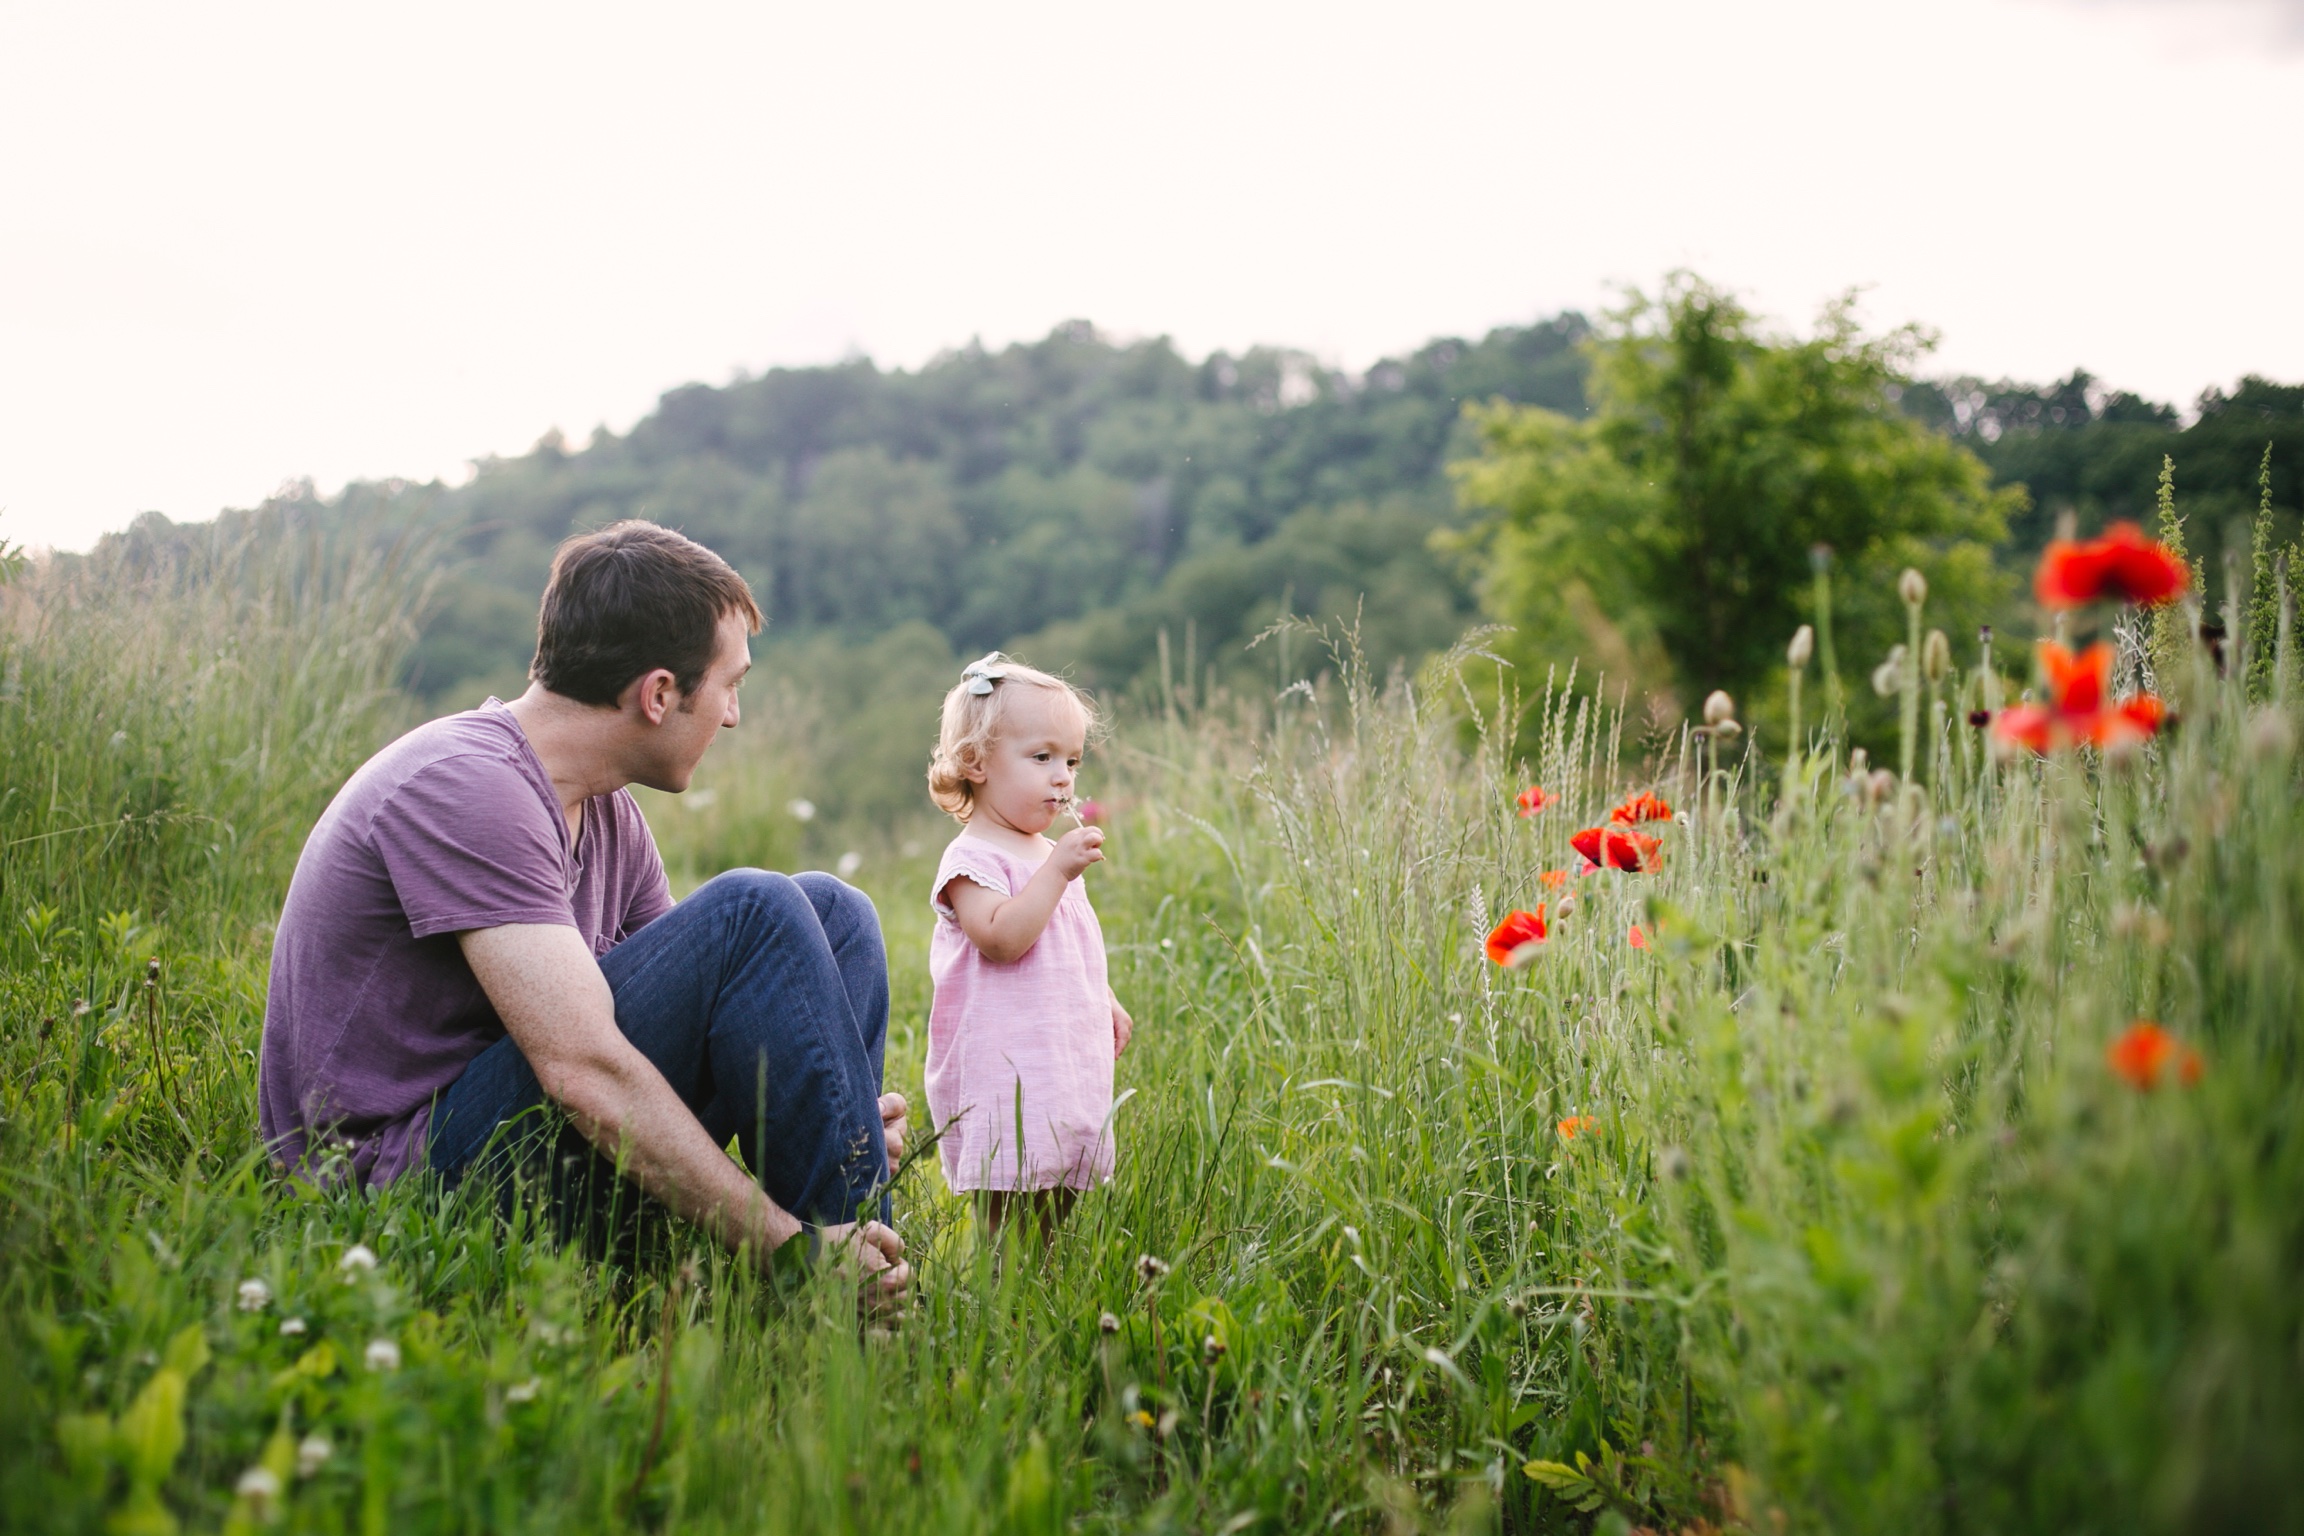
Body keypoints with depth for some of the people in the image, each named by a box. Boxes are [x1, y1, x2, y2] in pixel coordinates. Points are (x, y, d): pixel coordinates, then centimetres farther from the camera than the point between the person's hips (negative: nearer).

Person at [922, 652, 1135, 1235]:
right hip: (1004, 1072, -8)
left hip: (1068, 1066, 9)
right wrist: (1058, 871, -25)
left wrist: (1107, 1003, 20)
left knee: (1061, 1201, 10)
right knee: (1011, 1222, -9)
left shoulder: (1052, 857, 18)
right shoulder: (972, 858, -10)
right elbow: (1001, 938, -25)